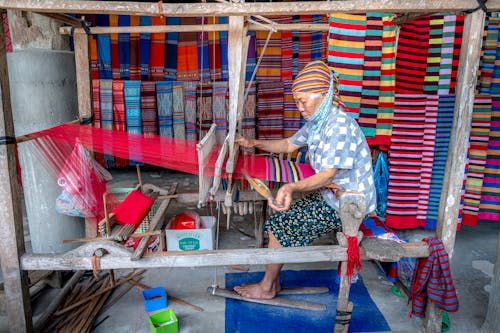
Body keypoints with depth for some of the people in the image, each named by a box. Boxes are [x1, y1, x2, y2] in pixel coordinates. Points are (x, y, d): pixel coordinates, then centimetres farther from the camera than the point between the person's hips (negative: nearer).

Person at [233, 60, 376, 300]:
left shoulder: (340, 125, -25)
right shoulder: (317, 122, 5)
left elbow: (328, 175, -30)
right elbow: (289, 145, 17)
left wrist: (292, 187, -47)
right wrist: (254, 143, 7)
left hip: (345, 205, -9)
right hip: (329, 195, 9)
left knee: (280, 225, -10)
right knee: (281, 217, 6)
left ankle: (267, 287, 10)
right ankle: (273, 279, 16)